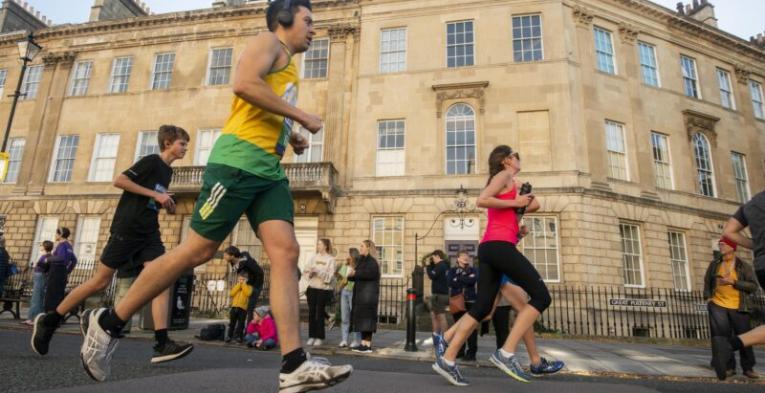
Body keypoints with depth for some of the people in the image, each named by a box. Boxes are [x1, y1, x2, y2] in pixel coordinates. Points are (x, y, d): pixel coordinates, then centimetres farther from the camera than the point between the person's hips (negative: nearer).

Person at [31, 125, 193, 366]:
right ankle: (49, 321, 22)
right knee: (101, 281, 0)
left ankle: (162, 344, -17)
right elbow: (119, 180, -14)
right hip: (127, 227, -7)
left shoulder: (167, 171, 18)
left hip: (149, 232, 7)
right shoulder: (152, 160, -6)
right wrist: (155, 194, -16)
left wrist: (165, 205, 9)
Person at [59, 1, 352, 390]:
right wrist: (302, 116, -12)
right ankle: (107, 322, 14)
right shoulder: (269, 42, 4)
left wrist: (291, 137, 18)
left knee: (286, 252, -8)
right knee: (197, 249, -6)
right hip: (238, 161, -8)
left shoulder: (288, 67, 30)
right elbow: (244, 83, -17)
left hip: (269, 170, 9)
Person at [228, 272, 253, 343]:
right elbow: (232, 293, -3)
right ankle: (229, 336, 14)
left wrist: (244, 284, -7)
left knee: (241, 323, 0)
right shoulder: (236, 286, 16)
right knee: (232, 323, 7)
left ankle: (239, 336, 9)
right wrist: (239, 284, -4)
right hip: (234, 307, 3)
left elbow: (248, 293, -16)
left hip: (243, 308, -3)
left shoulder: (248, 287, 6)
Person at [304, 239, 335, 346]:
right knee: (311, 312, 6)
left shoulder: (330, 259, -3)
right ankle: (312, 336, 15)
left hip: (324, 289, -4)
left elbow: (330, 276, -12)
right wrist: (310, 273, -12)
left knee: (320, 313, 0)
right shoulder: (314, 257, 10)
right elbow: (305, 270, 8)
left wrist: (318, 272, -20)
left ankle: (320, 337, 9)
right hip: (312, 288, 4)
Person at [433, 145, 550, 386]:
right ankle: (506, 353, -12)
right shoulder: (504, 175, 3)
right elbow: (482, 200, -13)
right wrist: (515, 203, -7)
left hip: (489, 248, 9)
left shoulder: (511, 183, 31)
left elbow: (534, 205, 32)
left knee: (482, 308, 8)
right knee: (541, 296, -5)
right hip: (500, 245, -9)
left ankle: (447, 360, 4)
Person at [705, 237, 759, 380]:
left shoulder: (744, 266, 1)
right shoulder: (714, 264, 8)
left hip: (738, 307, -1)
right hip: (718, 306, 2)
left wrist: (733, 282, -16)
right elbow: (707, 281, 19)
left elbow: (753, 286, -6)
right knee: (721, 336, -1)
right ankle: (728, 367, 8)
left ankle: (748, 368, 20)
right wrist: (708, 296, 7)